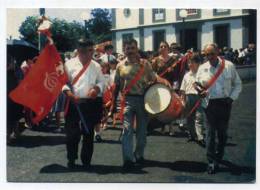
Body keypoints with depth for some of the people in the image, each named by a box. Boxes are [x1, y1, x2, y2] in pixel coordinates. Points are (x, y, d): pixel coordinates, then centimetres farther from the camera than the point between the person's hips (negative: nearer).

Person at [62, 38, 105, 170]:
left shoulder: (96, 66, 7)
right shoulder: (69, 64, -1)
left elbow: (101, 81, 10)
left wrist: (97, 88, -11)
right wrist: (69, 93, -18)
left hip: (91, 103, 2)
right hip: (74, 103, -2)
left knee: (88, 133, 8)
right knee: (72, 133, 2)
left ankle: (86, 160, 20)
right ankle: (71, 159, 21)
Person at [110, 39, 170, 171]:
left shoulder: (144, 64, 3)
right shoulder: (121, 66, 4)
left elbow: (153, 77, 2)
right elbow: (117, 86, 9)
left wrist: (164, 81, -20)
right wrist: (113, 103, 7)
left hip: (143, 99, 1)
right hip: (128, 100, -1)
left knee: (142, 130, 11)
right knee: (127, 129, -9)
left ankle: (139, 155, 28)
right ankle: (128, 160, -10)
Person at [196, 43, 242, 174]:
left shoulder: (229, 66, -3)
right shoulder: (202, 68, 0)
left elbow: (237, 84, 6)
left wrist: (232, 97, -6)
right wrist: (200, 91, -14)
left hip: (225, 103, 0)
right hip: (210, 104, 0)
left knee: (222, 132, 12)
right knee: (211, 132, -1)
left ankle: (218, 157, 30)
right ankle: (211, 161, 5)